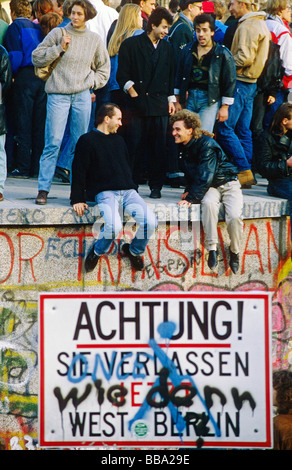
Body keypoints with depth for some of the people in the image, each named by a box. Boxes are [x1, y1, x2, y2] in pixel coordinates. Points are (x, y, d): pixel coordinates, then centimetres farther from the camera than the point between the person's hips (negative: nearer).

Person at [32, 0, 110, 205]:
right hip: (58, 94, -3)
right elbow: (37, 58, 0)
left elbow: (104, 69, 21)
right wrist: (59, 48, -10)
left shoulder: (94, 39, 10)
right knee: (53, 143, -8)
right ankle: (43, 189, -4)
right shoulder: (58, 33, 2)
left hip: (82, 96, 3)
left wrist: (90, 82, 6)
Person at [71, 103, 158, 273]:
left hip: (128, 191, 6)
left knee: (150, 222, -20)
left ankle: (134, 251, 8)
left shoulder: (119, 140, 27)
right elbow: (79, 171, 2)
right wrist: (78, 199, -5)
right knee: (114, 226, -33)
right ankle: (97, 252, -2)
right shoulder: (87, 141, 6)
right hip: (105, 193, -6)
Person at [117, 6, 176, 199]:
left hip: (160, 103, 4)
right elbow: (122, 76, 0)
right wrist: (133, 93, -8)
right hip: (138, 103, -4)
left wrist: (171, 99, 14)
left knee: (158, 147, 2)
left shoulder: (167, 48, 15)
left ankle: (156, 186, 9)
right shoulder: (131, 44, 1)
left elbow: (171, 77, 21)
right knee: (136, 146, -3)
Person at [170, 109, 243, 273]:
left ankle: (235, 252, -3)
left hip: (228, 183, -4)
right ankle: (212, 248, -30)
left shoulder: (207, 144, -22)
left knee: (235, 216, -29)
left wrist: (191, 198, -30)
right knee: (209, 203, -33)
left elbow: (205, 177, -26)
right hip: (209, 187, 4)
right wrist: (189, 190, 3)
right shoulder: (183, 146, 1)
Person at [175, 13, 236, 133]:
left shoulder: (223, 53, -1)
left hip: (210, 101, -4)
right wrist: (178, 102, 13)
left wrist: (224, 107, -4)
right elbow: (179, 76, 17)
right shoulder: (187, 50, 11)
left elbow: (230, 81, 0)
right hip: (189, 97, 4)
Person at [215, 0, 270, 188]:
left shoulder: (248, 26, -14)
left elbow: (245, 57, -22)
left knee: (224, 128, -9)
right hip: (251, 83, 10)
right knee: (243, 130, 11)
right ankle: (247, 174, 12)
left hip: (241, 82, -10)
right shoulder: (261, 24, 18)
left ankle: (244, 170, -11)